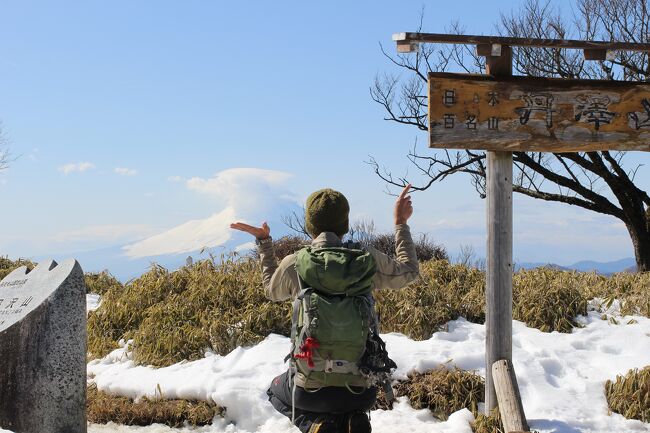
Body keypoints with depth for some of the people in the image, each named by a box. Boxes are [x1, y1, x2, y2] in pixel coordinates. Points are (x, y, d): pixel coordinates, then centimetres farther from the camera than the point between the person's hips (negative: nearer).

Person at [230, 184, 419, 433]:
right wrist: (401, 224, 20)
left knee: (275, 391, 33)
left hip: (311, 390, -2)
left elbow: (272, 291, 15)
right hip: (362, 390, 2)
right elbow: (409, 273, 11)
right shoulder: (368, 259, -9)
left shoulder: (293, 265, -9)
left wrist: (263, 242, 23)